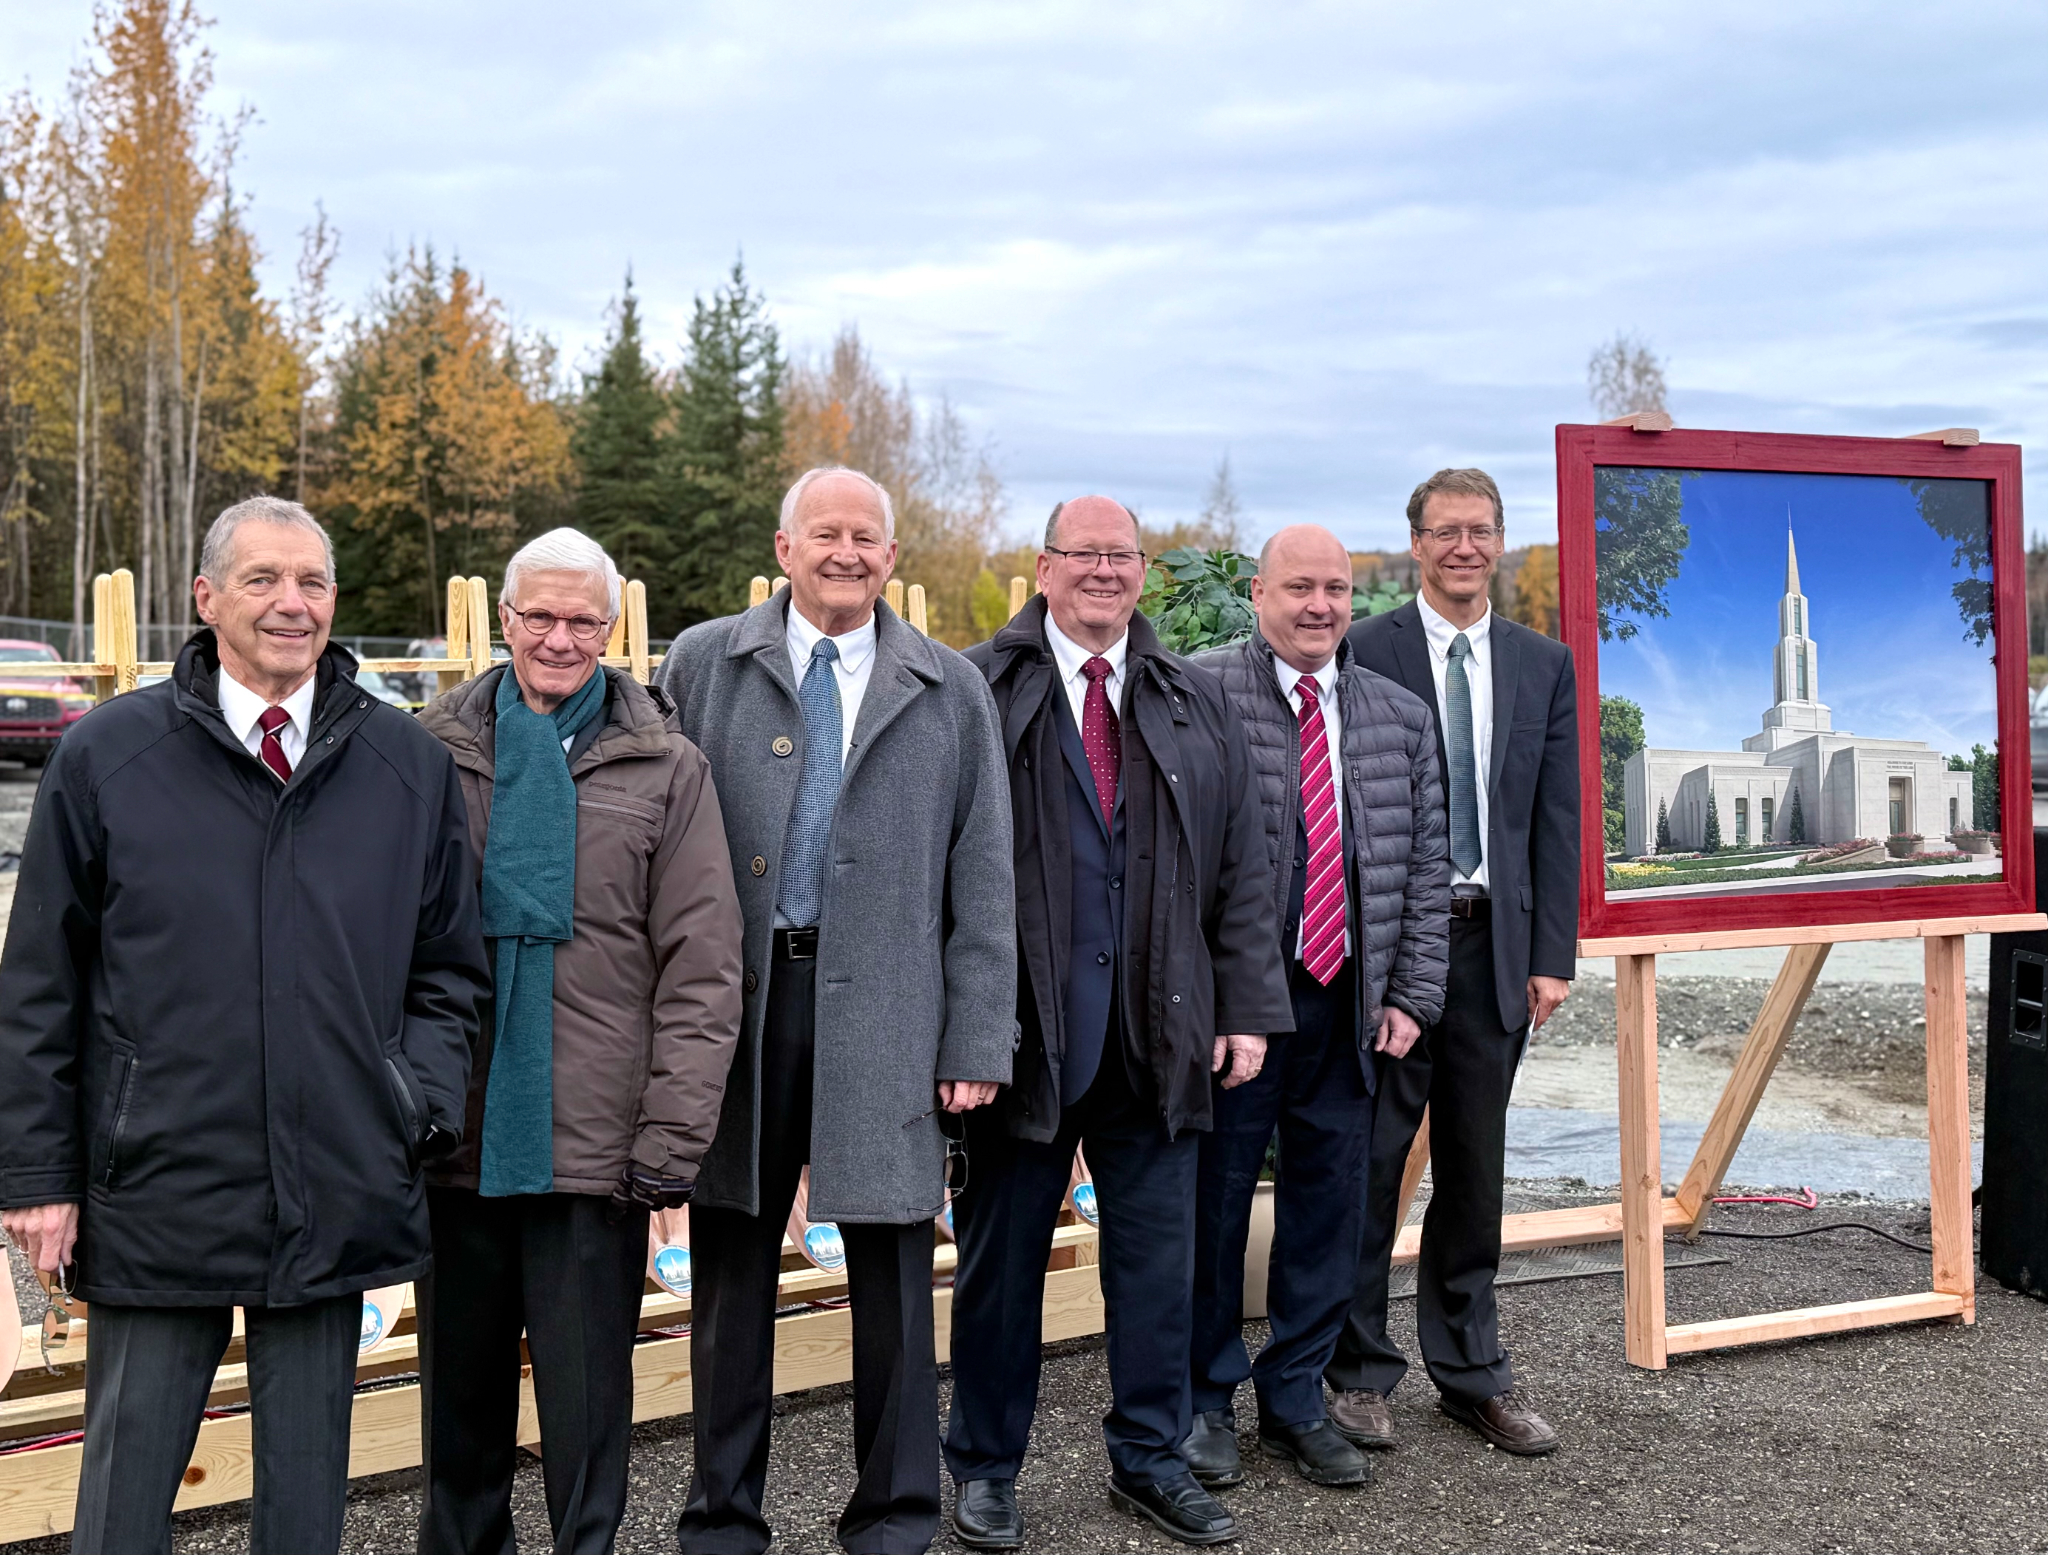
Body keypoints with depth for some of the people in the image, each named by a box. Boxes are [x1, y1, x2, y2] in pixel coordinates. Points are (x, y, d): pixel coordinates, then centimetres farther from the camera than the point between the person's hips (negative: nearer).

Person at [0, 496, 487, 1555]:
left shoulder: (409, 764, 4)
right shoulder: (105, 756, -1)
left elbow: (450, 967, 12)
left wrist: (422, 1106, -1)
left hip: (338, 1201, 2)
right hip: (155, 1193, -1)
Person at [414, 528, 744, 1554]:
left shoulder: (665, 770, 0)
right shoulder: (433, 751, 4)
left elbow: (702, 973, -2)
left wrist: (672, 1139, -8)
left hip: (594, 1149, -2)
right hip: (455, 1137, 2)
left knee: (586, 1390, 5)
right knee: (460, 1381, 16)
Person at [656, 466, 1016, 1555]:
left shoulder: (951, 693, 7)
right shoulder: (702, 666, 6)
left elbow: (982, 883, 5)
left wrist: (978, 1043, -1)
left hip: (883, 1014, 0)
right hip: (733, 1000, 0)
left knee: (892, 1275, 7)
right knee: (732, 1273, 11)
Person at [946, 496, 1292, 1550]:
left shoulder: (1196, 704, 10)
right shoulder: (976, 692, -2)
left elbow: (1241, 871, 10)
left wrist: (1249, 1008, 4)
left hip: (1159, 1033, 3)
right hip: (1018, 1028, -3)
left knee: (1158, 1256, 12)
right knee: (1001, 1257, 10)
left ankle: (1150, 1459, 29)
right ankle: (985, 1468, 27)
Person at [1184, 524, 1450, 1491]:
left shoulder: (1401, 718, 10)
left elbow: (1425, 869, 12)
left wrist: (1411, 997, 5)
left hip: (1348, 1007, 4)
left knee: (1330, 1205, 11)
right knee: (1211, 1201, 7)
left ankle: (1295, 1401, 29)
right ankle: (1204, 1400, 26)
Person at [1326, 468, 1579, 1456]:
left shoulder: (1545, 665, 10)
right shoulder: (1362, 654, -2)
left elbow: (1557, 819, 8)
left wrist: (1553, 956, 2)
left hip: (1496, 942, 4)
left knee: (1474, 1169, 12)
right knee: (1368, 1162, 4)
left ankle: (1472, 1374, 25)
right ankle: (1359, 1373, 17)